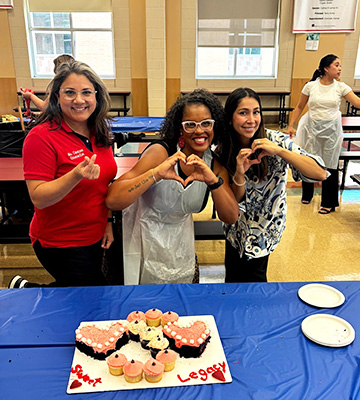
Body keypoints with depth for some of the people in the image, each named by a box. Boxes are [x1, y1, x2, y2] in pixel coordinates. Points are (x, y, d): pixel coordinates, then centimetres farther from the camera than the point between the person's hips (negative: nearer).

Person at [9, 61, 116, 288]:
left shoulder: (99, 133, 1)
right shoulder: (42, 137, -19)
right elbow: (39, 198, -22)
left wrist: (108, 221, 6)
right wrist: (76, 175, -36)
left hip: (95, 237, 7)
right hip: (60, 243, -7)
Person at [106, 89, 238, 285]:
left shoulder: (214, 165, -5)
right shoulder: (160, 152, -22)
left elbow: (230, 217, -12)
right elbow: (112, 201, -31)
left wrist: (213, 180, -27)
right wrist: (156, 173, -42)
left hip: (180, 245, 5)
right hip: (144, 244, -4)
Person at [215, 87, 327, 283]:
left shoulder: (276, 141, -20)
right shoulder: (223, 151, -10)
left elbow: (320, 173, -28)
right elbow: (236, 200, -9)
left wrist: (279, 151, -39)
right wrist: (239, 174, -30)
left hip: (264, 228, -3)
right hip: (237, 227, 4)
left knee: (251, 278, 9)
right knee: (232, 279, 19)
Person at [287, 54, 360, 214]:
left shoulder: (341, 87, 0)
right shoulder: (311, 86, -2)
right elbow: (299, 107, 5)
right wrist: (291, 126, 0)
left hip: (331, 130, 0)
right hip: (312, 128, 0)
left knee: (330, 165, 4)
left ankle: (328, 202, 18)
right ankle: (307, 195, 33)